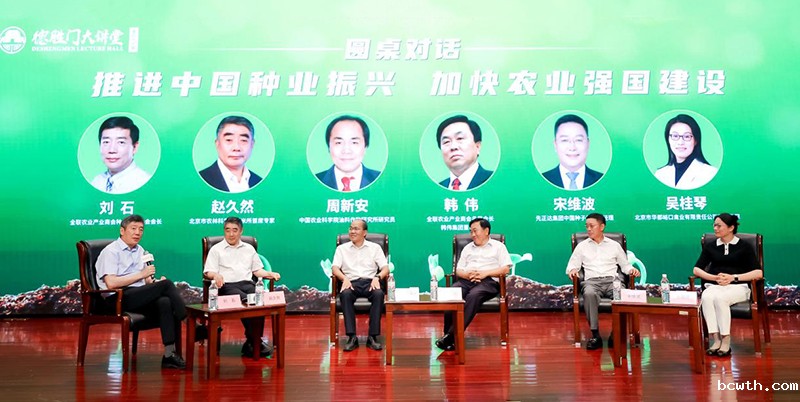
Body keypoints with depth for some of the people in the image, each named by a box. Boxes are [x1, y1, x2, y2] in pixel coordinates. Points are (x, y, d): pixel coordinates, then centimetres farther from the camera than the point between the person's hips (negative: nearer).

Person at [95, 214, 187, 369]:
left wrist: (155, 281, -3)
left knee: (165, 302, -29)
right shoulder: (111, 251, -1)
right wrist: (140, 275, -14)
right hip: (118, 299, -6)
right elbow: (111, 283, -15)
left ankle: (170, 353, -33)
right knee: (166, 284, -25)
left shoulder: (141, 251, 22)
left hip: (140, 298, 6)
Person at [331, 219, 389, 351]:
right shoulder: (342, 248, 18)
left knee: (379, 294, -35)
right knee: (345, 294, -36)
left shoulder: (375, 247, 17)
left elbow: (385, 268, 8)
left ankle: (373, 337, -29)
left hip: (370, 282, 0)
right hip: (351, 282, 0)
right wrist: (344, 278, -14)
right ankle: (352, 337, -33)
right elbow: (335, 268, 6)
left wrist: (377, 277, -14)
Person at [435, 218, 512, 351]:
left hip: (488, 281, -4)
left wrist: (485, 273, -10)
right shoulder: (467, 248, 29)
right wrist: (467, 274, -4)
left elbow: (505, 269, 4)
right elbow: (458, 270, 21)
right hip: (466, 280, 4)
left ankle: (452, 335, -42)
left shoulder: (498, 246, 16)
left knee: (473, 296, -38)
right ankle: (448, 335, -34)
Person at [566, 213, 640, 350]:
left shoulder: (614, 245, 21)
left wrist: (632, 270, -2)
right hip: (592, 281, 0)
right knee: (589, 294, -39)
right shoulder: (582, 246, 20)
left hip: (612, 280, 1)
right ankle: (595, 335, -35)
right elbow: (572, 264, 17)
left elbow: (625, 265, 21)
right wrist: (573, 270, -7)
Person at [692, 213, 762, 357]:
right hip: (715, 286, 3)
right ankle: (716, 340, -34)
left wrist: (733, 277, -14)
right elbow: (696, 269, 10)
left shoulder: (744, 247, 7)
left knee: (720, 298, -37)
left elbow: (758, 273, -2)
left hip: (737, 287, -2)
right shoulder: (710, 247, 16)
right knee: (706, 298, -34)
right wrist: (715, 277, -7)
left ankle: (726, 341, -28)